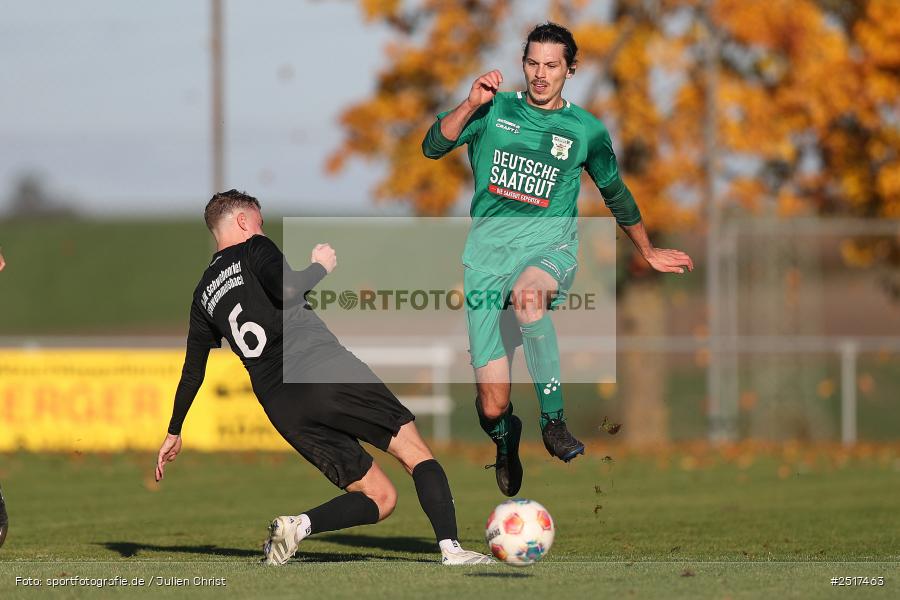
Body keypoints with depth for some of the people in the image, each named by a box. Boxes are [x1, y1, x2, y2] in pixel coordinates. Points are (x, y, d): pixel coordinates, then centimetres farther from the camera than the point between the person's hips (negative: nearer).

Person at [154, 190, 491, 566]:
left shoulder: (204, 295, 24)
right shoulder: (254, 250, 8)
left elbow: (193, 371, 27)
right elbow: (287, 291, -12)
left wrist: (174, 432, 37)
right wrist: (320, 267, 7)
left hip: (280, 404, 5)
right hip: (325, 367, -5)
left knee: (379, 498, 7)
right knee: (416, 453, 1)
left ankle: (299, 525, -18)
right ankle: (449, 547, -20)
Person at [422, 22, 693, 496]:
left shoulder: (586, 131, 8)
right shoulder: (494, 110, 7)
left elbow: (616, 194, 23)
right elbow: (433, 146, -4)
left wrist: (649, 254, 32)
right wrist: (471, 105, -18)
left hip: (550, 248, -1)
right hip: (488, 255, 1)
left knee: (528, 292, -42)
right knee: (492, 407, -7)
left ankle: (553, 419, -32)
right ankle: (505, 441, 32)